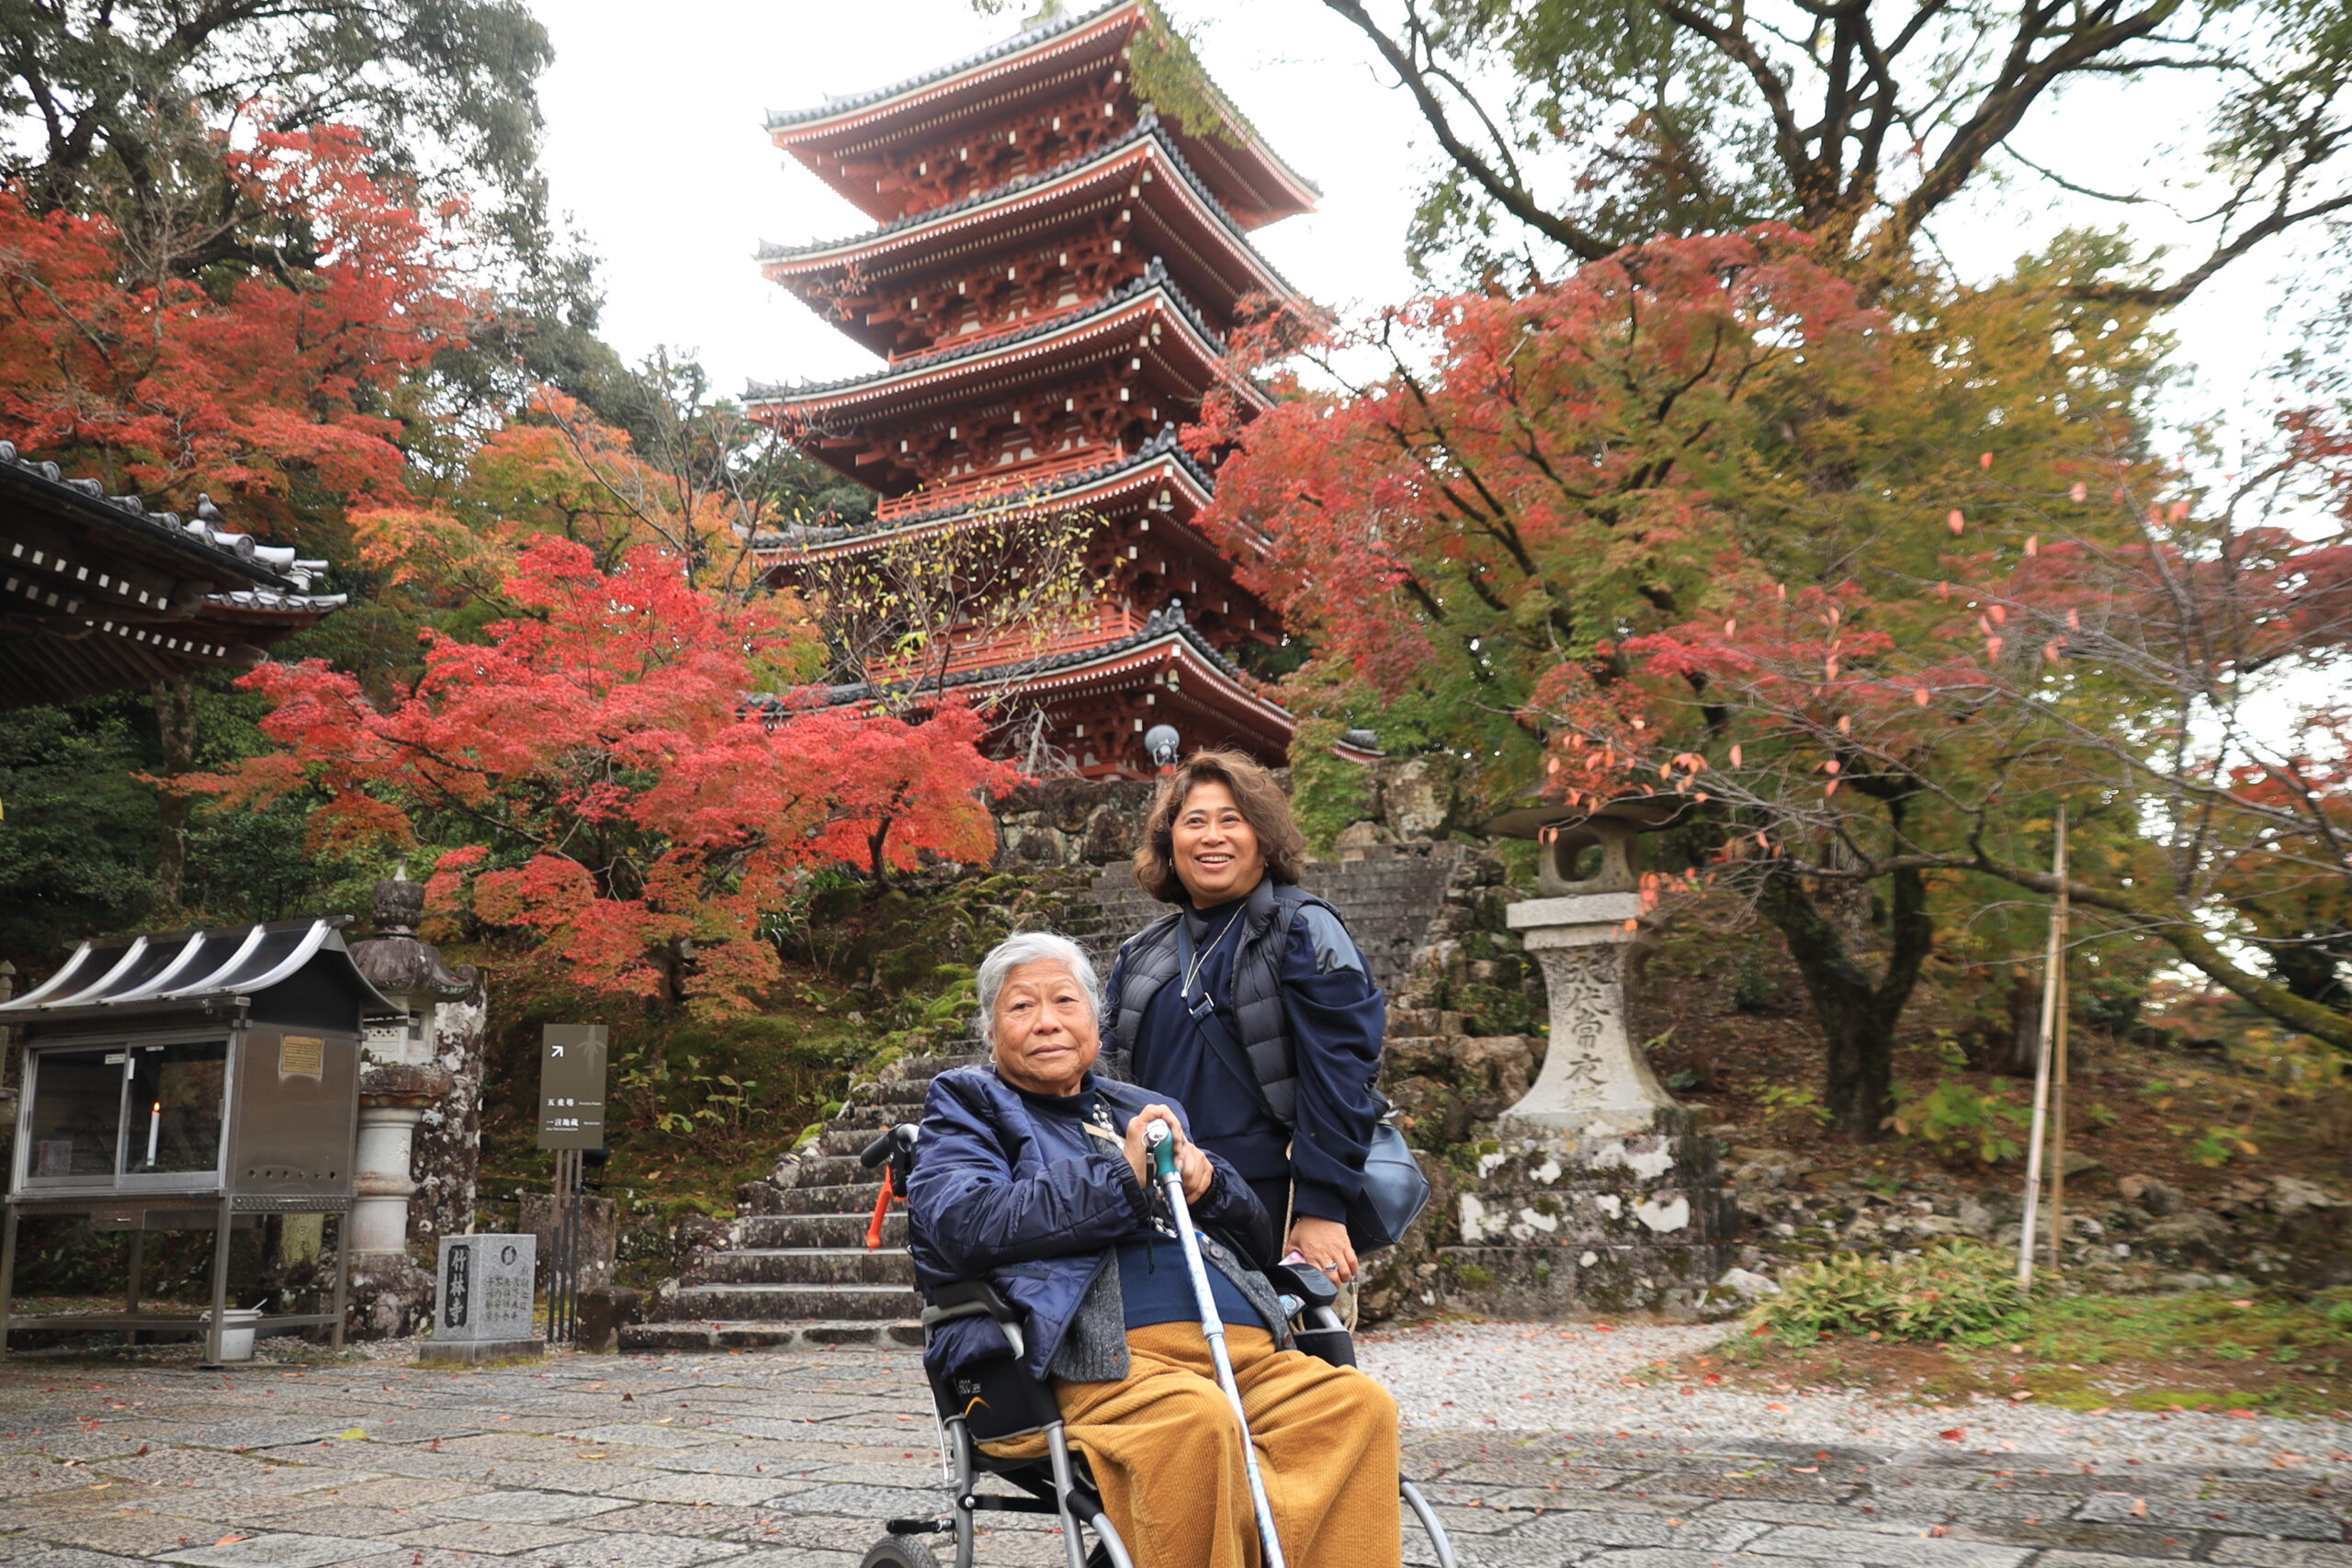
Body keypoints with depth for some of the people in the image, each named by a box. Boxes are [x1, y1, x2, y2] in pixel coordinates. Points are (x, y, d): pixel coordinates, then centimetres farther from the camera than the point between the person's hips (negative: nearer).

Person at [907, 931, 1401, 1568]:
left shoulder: (1147, 1109, 32)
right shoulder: (967, 1104, 17)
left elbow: (1251, 1220, 31)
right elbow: (963, 1224, -4)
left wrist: (1204, 1180, 6)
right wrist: (1119, 1180, -6)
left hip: (1245, 1346, 6)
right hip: (1108, 1356, -5)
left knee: (1357, 1403, -24)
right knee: (1199, 1419, -37)